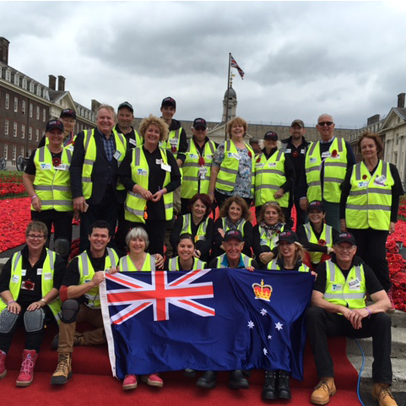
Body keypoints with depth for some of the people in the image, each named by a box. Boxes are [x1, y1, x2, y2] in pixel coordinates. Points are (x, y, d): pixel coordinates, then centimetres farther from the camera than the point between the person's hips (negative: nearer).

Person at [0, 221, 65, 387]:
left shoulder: (55, 259, 5)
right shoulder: (15, 259, 15)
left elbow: (58, 287, -5)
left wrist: (41, 302, -18)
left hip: (43, 306, -2)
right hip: (18, 304, 3)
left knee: (34, 314, -35)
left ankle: (29, 363, -39)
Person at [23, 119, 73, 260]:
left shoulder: (71, 154, 7)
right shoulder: (37, 153, 6)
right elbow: (26, 177, 10)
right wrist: (33, 196, -6)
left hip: (64, 207, 0)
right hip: (41, 207, 0)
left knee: (63, 245, 0)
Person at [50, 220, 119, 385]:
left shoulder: (116, 255, -1)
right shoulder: (78, 261, -8)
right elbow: (64, 294, -17)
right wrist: (92, 283, -28)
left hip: (105, 311, 2)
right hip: (81, 308, -1)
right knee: (70, 304, -34)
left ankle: (75, 339, -19)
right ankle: (64, 361, -32)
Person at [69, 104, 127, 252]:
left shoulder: (122, 140, 11)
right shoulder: (84, 137, 1)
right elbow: (75, 167, -6)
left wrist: (124, 193, 3)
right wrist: (77, 195, -13)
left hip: (113, 196, 3)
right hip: (90, 195, -3)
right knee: (87, 239, 4)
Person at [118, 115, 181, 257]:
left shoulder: (167, 155, 9)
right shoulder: (133, 154, 5)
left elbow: (176, 179, 8)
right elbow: (123, 177, 1)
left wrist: (163, 191, -8)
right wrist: (139, 188, -15)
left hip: (160, 208, 1)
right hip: (137, 208, -1)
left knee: (157, 246, 5)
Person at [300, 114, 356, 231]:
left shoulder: (344, 145, 10)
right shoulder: (311, 148, 18)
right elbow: (304, 174, 16)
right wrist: (303, 196, 7)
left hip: (337, 200, -3)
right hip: (314, 200, 3)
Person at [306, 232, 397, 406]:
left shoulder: (364, 269, 8)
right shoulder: (324, 268, 2)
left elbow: (385, 302, -2)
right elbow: (316, 300, -9)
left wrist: (367, 310, -25)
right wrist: (342, 309, -26)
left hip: (358, 323, 2)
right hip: (332, 320, -1)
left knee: (383, 319, -26)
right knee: (312, 313, -32)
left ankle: (382, 385, -22)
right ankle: (326, 380, -32)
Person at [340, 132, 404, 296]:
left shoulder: (390, 169, 8)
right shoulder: (353, 170, 9)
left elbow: (395, 197, 8)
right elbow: (344, 195, 9)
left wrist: (393, 220, 1)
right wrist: (342, 218, 3)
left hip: (379, 222, -1)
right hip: (355, 222, 1)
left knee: (377, 257, -6)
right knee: (357, 257, 6)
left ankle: (386, 291, 15)